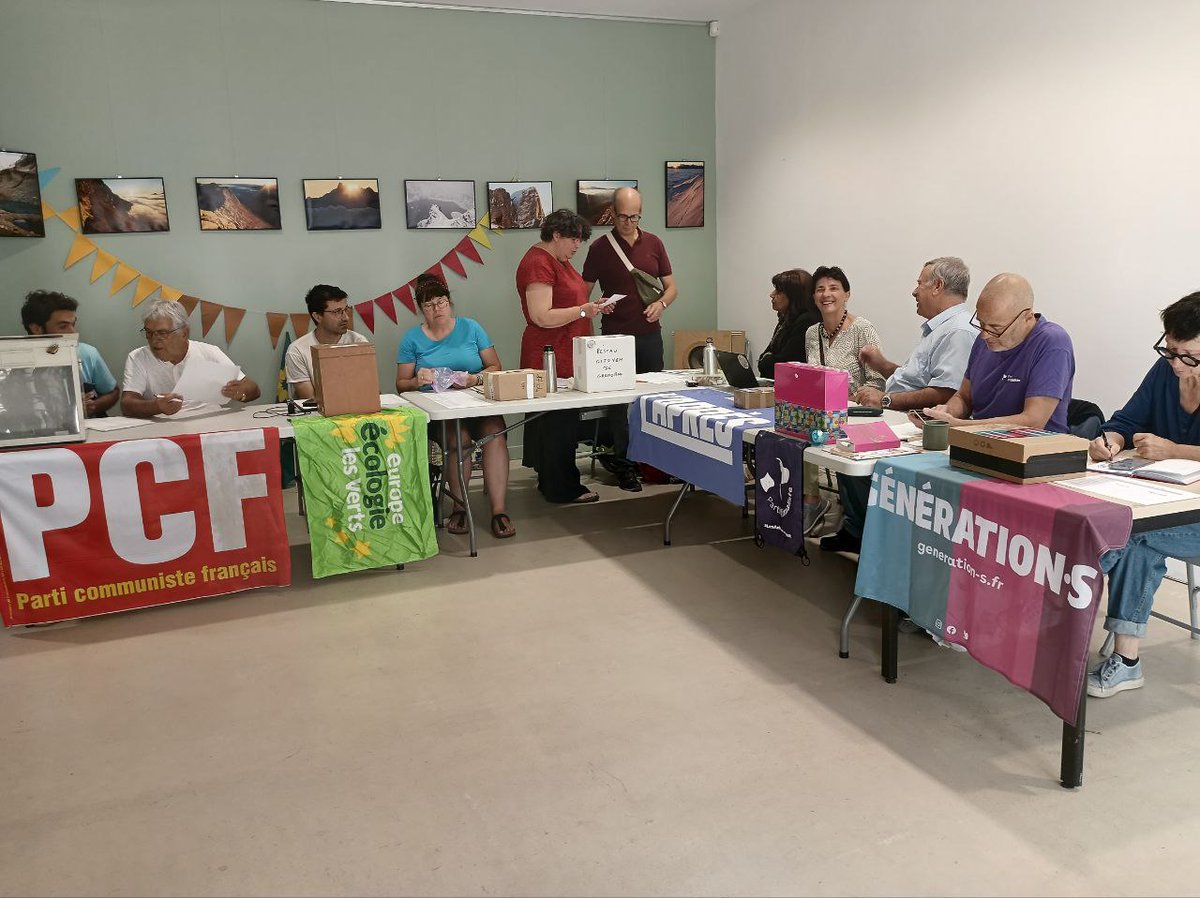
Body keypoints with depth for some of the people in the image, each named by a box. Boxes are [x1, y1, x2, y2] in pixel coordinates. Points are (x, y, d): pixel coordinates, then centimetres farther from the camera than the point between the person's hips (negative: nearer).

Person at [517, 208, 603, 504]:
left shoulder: (559, 259, 17)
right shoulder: (538, 263, -15)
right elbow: (542, 316, -22)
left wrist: (590, 305, 11)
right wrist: (583, 310, -17)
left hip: (567, 356, 10)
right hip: (552, 357, -10)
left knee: (561, 419, 13)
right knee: (559, 422, -4)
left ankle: (549, 480, 22)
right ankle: (562, 488, 4)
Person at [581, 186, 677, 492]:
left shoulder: (654, 244, 6)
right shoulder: (600, 248, -1)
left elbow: (671, 286, 11)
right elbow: (584, 292, 3)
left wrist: (661, 303, -11)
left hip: (650, 333, 3)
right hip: (615, 336, -3)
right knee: (618, 400, 1)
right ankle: (624, 463, 10)